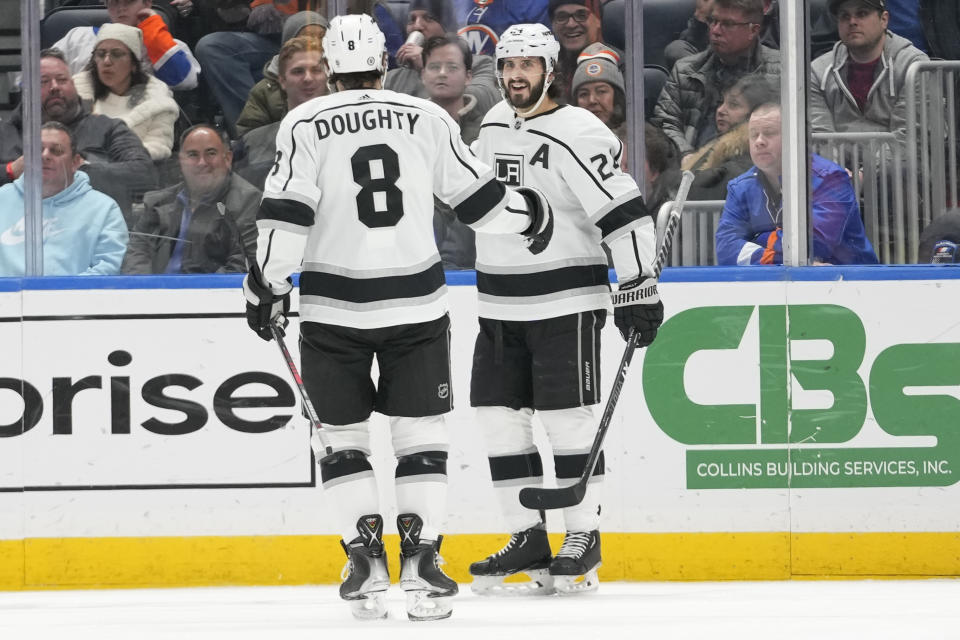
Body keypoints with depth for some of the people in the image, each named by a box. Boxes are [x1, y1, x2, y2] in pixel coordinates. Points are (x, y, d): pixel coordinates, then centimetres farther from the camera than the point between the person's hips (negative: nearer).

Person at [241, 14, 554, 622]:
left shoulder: (305, 125, -4)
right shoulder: (428, 119, 2)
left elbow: (287, 213, -11)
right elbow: (478, 196, 9)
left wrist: (266, 285, -2)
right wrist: (531, 213, 27)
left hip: (333, 306, -1)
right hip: (416, 303, 1)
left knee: (344, 435, 11)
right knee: (420, 434, 7)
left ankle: (366, 559, 2)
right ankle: (422, 561, -3)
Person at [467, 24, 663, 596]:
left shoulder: (575, 133, -14)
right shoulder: (494, 125, 11)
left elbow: (625, 212, -17)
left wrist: (640, 288, -20)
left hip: (566, 302, -8)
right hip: (501, 306, 8)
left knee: (569, 418, -6)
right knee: (499, 416, 5)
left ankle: (584, 543, 0)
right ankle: (528, 538, 11)